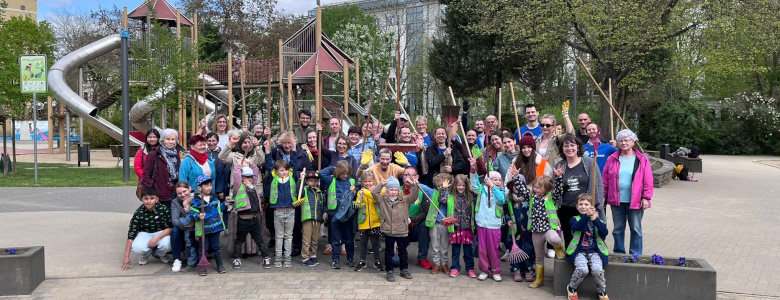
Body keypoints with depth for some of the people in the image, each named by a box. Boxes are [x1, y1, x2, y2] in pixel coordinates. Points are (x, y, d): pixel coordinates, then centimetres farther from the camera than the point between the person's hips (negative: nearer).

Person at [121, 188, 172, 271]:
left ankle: (161, 254, 6)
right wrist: (126, 257, -19)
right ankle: (146, 254, 8)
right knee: (136, 248, -31)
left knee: (166, 245, -34)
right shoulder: (138, 213, -17)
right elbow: (131, 234, -16)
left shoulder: (163, 209, -18)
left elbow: (169, 228, -15)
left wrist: (157, 237, -34)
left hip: (161, 233, 0)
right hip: (145, 234, 1)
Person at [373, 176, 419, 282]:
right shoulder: (383, 200, 1)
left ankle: (404, 270, 30)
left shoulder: (405, 201, 3)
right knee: (389, 252, 8)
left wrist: (414, 186, -19)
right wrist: (381, 184, -10)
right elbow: (374, 192, -6)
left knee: (403, 252, 15)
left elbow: (413, 196, -6)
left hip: (402, 232, 1)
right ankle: (389, 272, 17)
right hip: (388, 232, -1)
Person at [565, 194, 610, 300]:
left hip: (594, 251, 1)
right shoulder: (575, 219, 6)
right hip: (579, 251, -1)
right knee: (582, 269, -30)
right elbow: (577, 227, -20)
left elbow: (605, 232, -9)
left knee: (597, 269, -28)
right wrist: (587, 215, -33)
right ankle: (571, 289, -1)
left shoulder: (597, 219, 11)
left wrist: (595, 219, -23)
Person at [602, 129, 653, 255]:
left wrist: (646, 197, -8)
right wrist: (603, 196, 5)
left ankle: (636, 255, 17)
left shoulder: (642, 159, 0)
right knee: (618, 229, 11)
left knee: (636, 229, 6)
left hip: (635, 201, -2)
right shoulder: (612, 159, 5)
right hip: (616, 201, 2)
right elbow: (605, 180, 7)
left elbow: (648, 180, -3)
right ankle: (619, 253, 23)